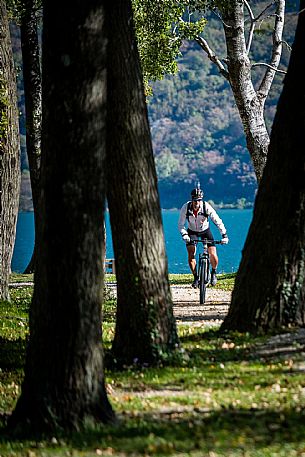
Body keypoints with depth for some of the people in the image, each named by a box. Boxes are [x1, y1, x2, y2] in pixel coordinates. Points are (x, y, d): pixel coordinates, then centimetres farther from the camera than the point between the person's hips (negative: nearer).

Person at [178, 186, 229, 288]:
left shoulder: (207, 207, -28)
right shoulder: (186, 207, -25)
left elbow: (218, 221, -24)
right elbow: (180, 224, -17)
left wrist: (224, 235, -33)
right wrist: (184, 234, -35)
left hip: (205, 231, 0)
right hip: (192, 232, 0)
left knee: (213, 255, -13)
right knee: (191, 255, -18)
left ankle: (213, 272, 16)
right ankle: (195, 277, -1)